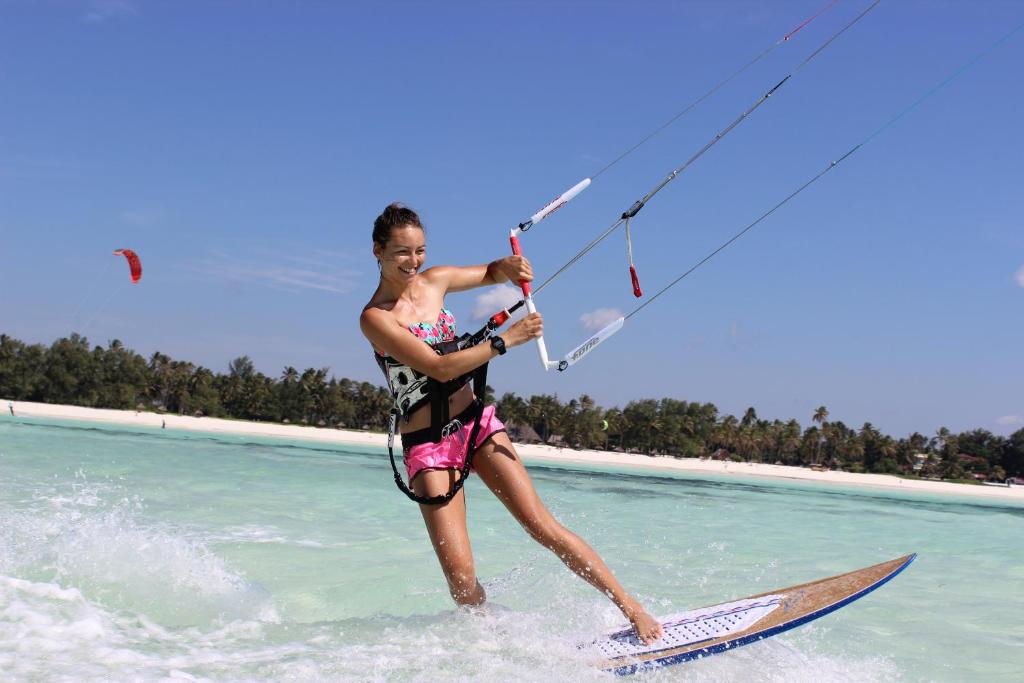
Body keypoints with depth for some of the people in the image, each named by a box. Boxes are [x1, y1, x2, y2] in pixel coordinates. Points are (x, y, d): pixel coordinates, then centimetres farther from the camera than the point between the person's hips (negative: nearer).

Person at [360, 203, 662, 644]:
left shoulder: (434, 281, 5)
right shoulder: (375, 318, -11)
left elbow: (492, 274, 22)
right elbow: (439, 368, -20)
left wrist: (509, 266, -2)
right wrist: (505, 340, -19)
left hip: (476, 423, 4)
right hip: (427, 446, -4)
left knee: (543, 527, -8)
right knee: (462, 581, -11)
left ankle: (632, 608, -3)